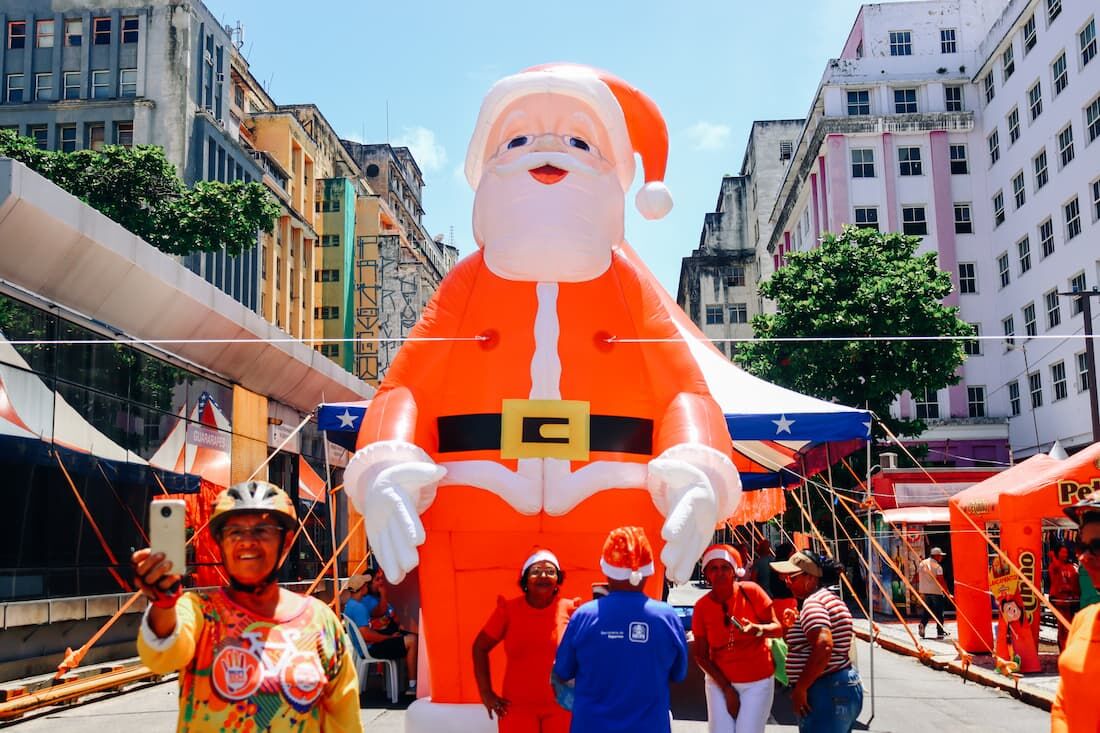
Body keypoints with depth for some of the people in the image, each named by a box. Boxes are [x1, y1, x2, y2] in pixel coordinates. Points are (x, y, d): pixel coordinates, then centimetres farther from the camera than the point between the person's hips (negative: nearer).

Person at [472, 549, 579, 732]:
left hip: (560, 706, 0)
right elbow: (480, 648, 5)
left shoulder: (569, 609, -4)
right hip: (517, 706, 0)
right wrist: (486, 693, 1)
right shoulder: (509, 610, -4)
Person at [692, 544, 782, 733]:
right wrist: (726, 688, -8)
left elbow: (778, 628, -8)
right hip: (719, 682, 1)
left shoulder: (751, 592, -12)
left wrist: (757, 629, -29)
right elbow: (700, 655, -3)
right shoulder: (702, 606, -8)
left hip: (757, 682, -1)